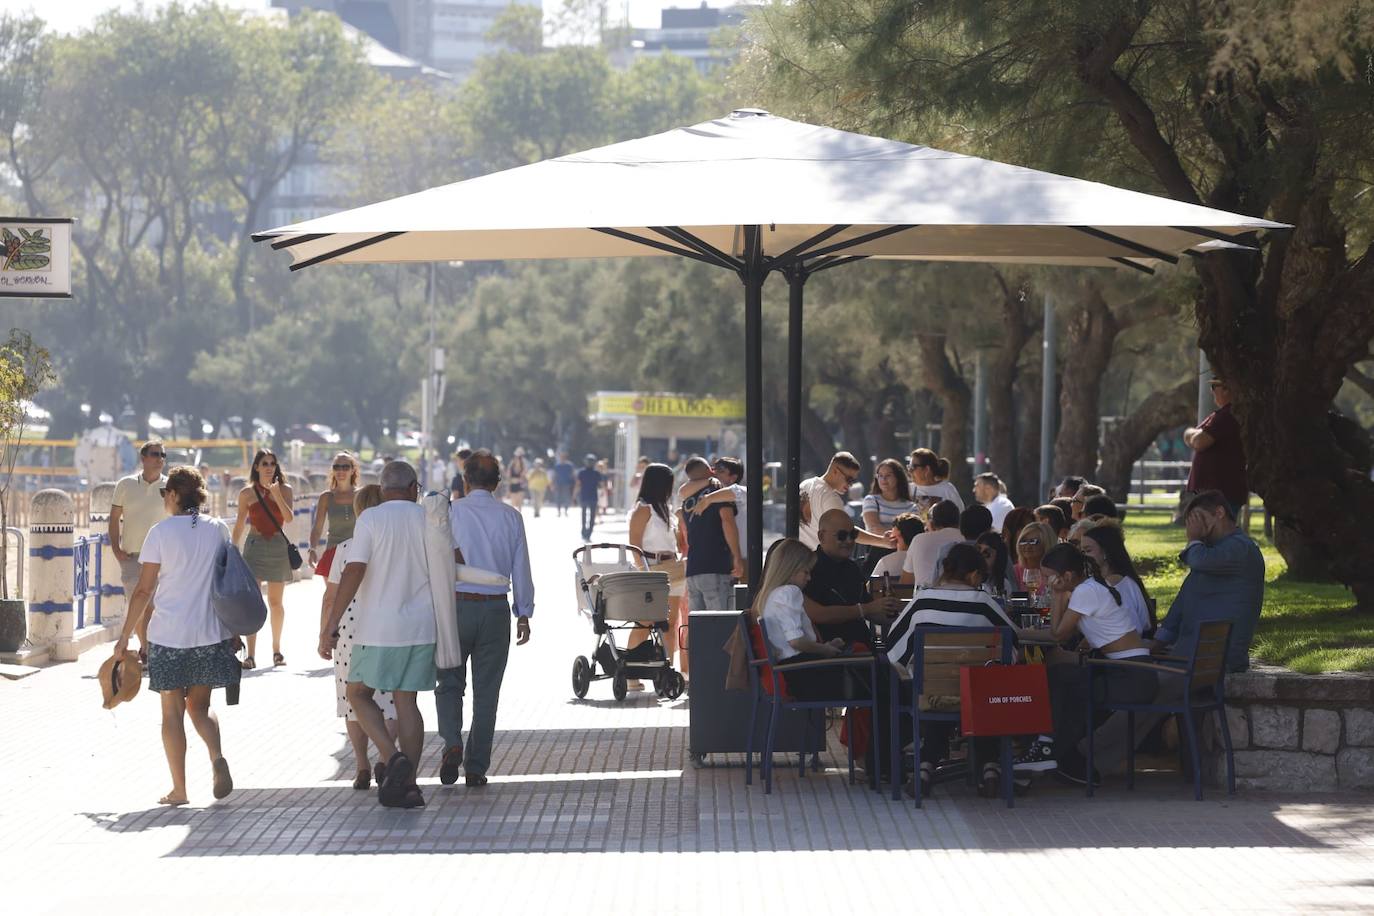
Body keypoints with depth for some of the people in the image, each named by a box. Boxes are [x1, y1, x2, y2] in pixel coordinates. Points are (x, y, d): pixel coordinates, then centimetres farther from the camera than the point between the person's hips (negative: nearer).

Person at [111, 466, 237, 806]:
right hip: (211, 633, 3)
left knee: (172, 711, 7)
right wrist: (234, 630, 19)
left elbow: (144, 590, -7)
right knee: (200, 705, 16)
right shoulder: (218, 529, 3)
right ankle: (217, 757, -12)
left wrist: (125, 635, 1)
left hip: (169, 634, -3)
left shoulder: (161, 532, -8)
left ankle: (179, 789, 7)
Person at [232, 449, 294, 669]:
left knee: (275, 601, 9)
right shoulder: (247, 493, 3)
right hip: (255, 545, 0)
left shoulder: (285, 490, 2)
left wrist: (277, 496, -23)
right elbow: (240, 524, 11)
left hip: (278, 545, 1)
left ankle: (276, 649, 23)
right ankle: (250, 655, -10)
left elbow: (288, 518, -11)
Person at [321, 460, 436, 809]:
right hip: (421, 628, 3)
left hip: (378, 629, -3)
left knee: (359, 694, 12)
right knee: (406, 701, 9)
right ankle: (406, 783, 3)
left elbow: (353, 573, -15)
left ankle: (394, 758, -9)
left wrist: (331, 625, -13)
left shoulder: (370, 519, -8)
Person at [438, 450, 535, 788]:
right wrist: (524, 614, 11)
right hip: (496, 609, 2)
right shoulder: (511, 517, 2)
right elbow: (521, 569, 5)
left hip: (456, 605, -2)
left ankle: (452, 744, -12)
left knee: (450, 683, 12)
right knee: (486, 691, 8)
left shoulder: (450, 512, -6)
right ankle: (476, 769, 9)